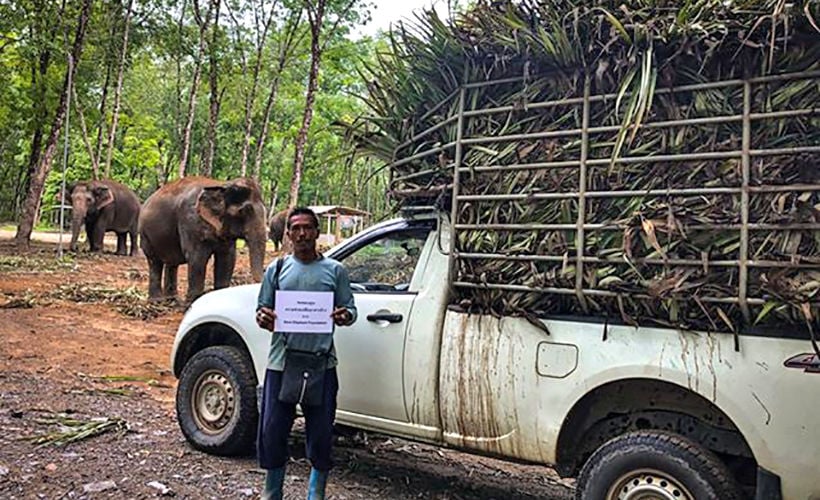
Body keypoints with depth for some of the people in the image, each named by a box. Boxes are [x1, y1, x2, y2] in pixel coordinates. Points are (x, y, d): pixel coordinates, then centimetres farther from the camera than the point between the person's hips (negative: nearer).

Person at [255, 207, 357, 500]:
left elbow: (350, 309, 7)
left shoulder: (335, 270, 6)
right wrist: (263, 318, -12)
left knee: (321, 433, 7)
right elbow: (262, 310, 11)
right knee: (272, 431, 5)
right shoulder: (276, 269, 10)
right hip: (281, 362, 1)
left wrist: (344, 317, -17)